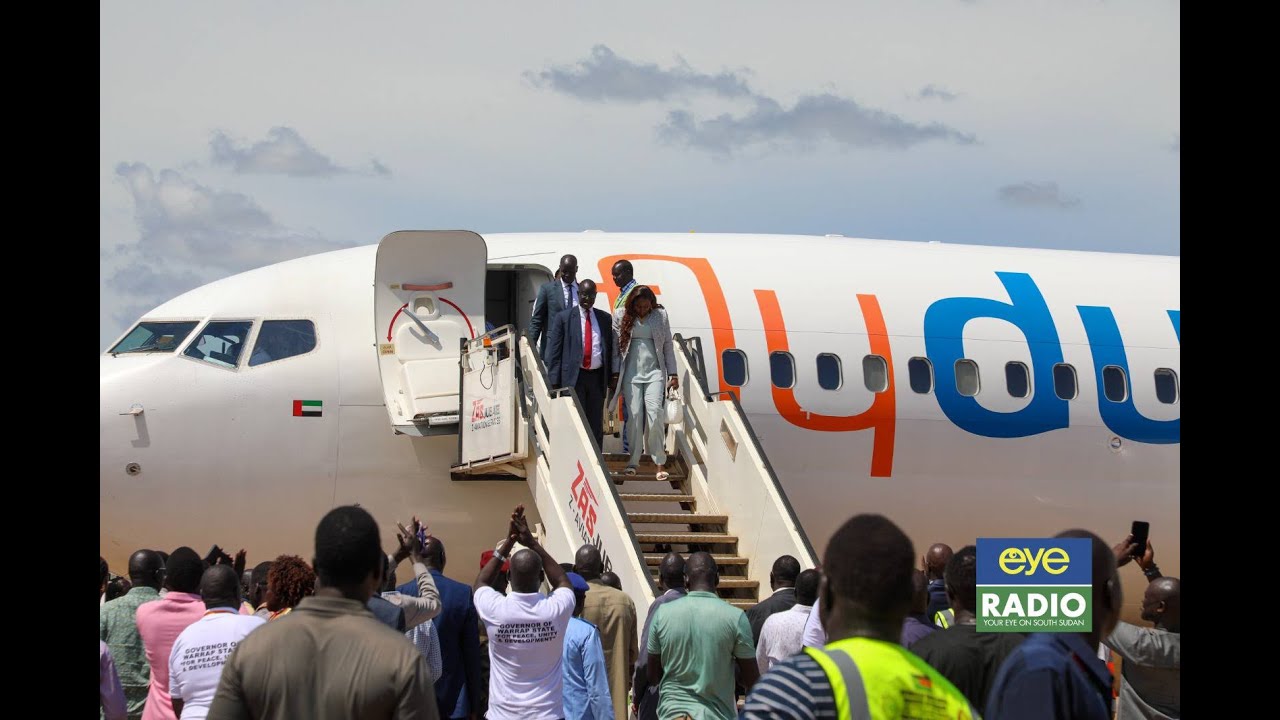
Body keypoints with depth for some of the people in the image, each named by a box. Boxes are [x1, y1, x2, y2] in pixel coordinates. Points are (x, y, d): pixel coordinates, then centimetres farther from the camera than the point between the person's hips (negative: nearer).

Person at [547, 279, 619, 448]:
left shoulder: (605, 318, 11)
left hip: (597, 377, 3)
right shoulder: (564, 318, 2)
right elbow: (554, 352, 0)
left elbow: (610, 349, 14)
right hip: (573, 377, -3)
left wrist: (613, 376, 7)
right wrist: (554, 382, -6)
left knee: (596, 424, 6)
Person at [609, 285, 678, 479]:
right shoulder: (621, 317, 4)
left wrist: (672, 374, 4)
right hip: (631, 373, 0)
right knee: (634, 415, -3)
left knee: (655, 413, -11)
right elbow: (615, 346, 6)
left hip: (654, 372, 0)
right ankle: (633, 461, 6)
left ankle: (660, 463, -8)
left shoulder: (660, 315, 5)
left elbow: (668, 345, 8)